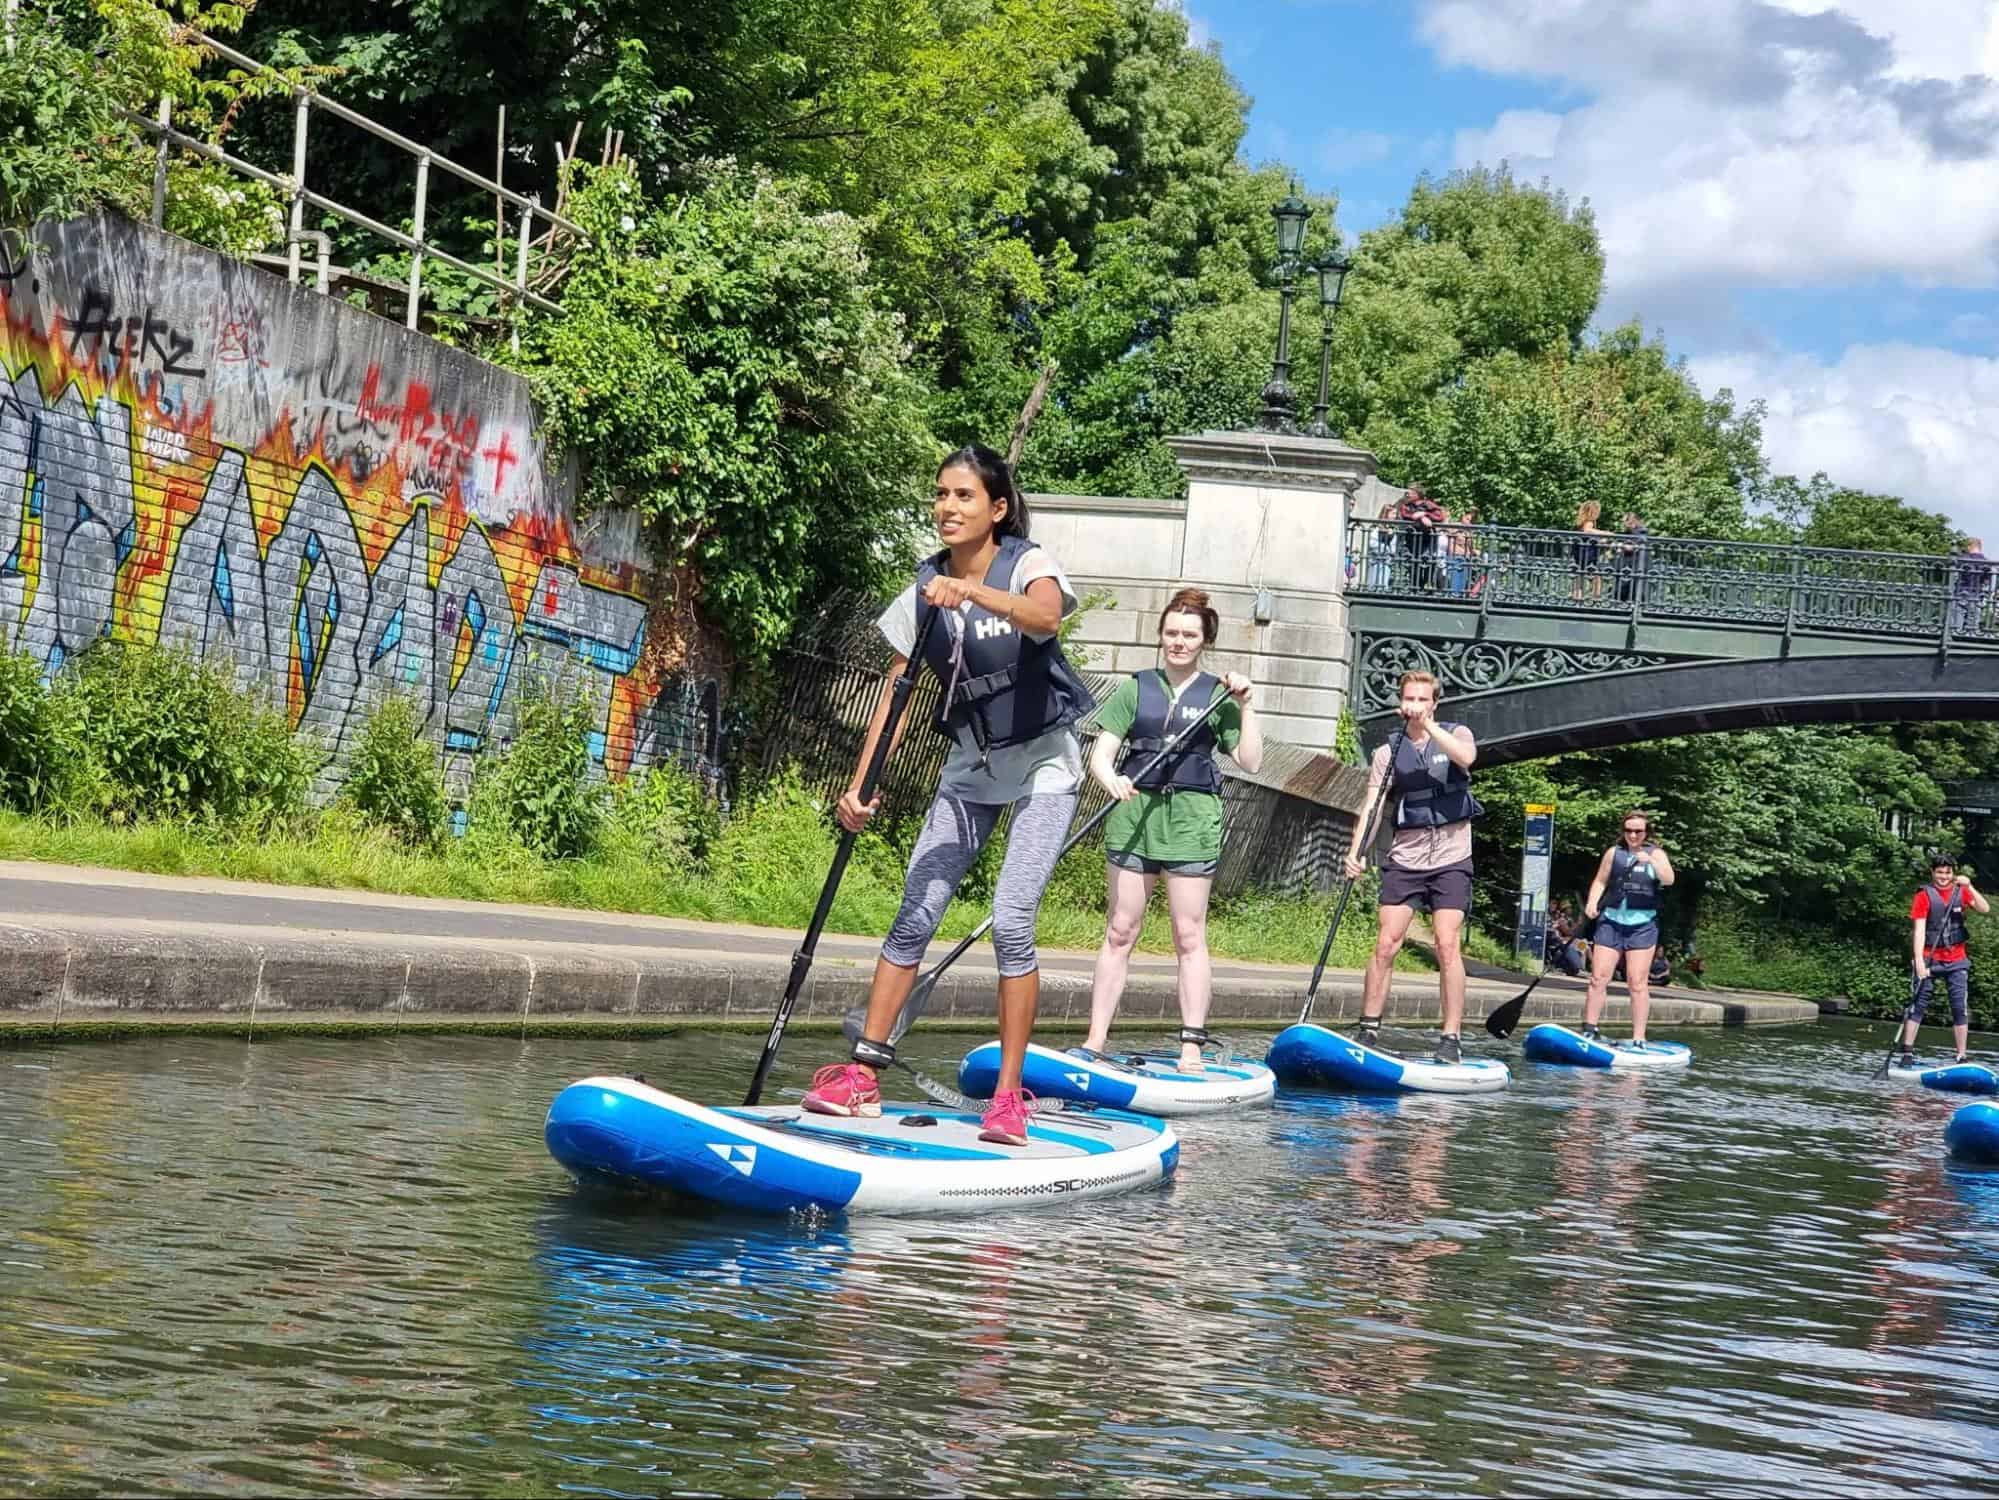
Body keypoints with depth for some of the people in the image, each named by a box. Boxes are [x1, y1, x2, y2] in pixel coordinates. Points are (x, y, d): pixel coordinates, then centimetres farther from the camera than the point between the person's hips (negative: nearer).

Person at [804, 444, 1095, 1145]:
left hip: (1043, 763, -5)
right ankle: (863, 1072, 1)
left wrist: (972, 591, -55)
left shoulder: (1028, 564, -15)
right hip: (971, 765, 5)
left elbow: (1044, 616, -39)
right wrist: (859, 784, -8)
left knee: (1010, 923, -14)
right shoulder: (927, 588, -1)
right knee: (915, 916, -3)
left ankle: (1010, 1096, -7)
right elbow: (896, 689, 0)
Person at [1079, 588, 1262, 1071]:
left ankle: (1192, 1049, 1)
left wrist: (1244, 705, -6)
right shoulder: (1136, 689, 10)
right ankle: (1095, 1041, 3)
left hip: (1191, 817, -1)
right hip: (1134, 811, 1)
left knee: (1189, 935, 0)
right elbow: (1100, 755, 4)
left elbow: (1250, 760, 2)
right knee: (1120, 930, 2)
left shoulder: (1218, 695, 9)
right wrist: (1111, 777, -18)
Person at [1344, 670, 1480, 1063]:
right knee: (1386, 943, -5)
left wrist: (1428, 723, -22)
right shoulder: (1389, 752, 5)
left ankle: (1451, 1038, -7)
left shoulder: (1455, 734, 4)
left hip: (1451, 859, -2)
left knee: (1448, 946, -10)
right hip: (1405, 859, 2)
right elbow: (1372, 805, -5)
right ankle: (1369, 1031, 3)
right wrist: (1355, 851, -18)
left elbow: (1466, 756, -21)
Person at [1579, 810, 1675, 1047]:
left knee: (1638, 983, -4)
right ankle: (1589, 1030, 3)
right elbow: (1600, 881, 11)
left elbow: (1668, 879, -13)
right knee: (1599, 978, -4)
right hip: (1611, 922, 2)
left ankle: (1638, 1039, -2)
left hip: (1642, 925, -2)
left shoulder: (1656, 854, 3)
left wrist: (1651, 861, -29)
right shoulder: (1613, 853, 7)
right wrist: (1592, 903, -7)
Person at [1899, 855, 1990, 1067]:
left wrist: (1969, 887, -20)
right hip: (1930, 959, -3)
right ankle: (1907, 1053, -5)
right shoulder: (1924, 896, -4)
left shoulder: (1961, 892, 6)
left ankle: (1961, 1057, 3)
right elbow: (1919, 930, -12)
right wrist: (1919, 961, -22)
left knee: (1961, 1009, 0)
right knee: (1918, 1005, -7)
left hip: (1956, 960, 3)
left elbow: (1985, 909, -7)